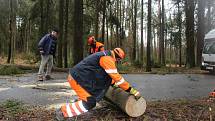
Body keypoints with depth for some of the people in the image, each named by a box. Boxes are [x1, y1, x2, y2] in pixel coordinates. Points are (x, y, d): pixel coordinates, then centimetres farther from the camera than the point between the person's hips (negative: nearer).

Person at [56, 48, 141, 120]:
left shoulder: (104, 56, 17)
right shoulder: (107, 59, -16)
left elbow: (106, 75, 30)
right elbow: (116, 77, -18)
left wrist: (114, 84, 33)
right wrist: (131, 90, -14)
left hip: (78, 76, 11)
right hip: (77, 78, -11)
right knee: (90, 102, -12)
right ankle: (63, 112, -5)